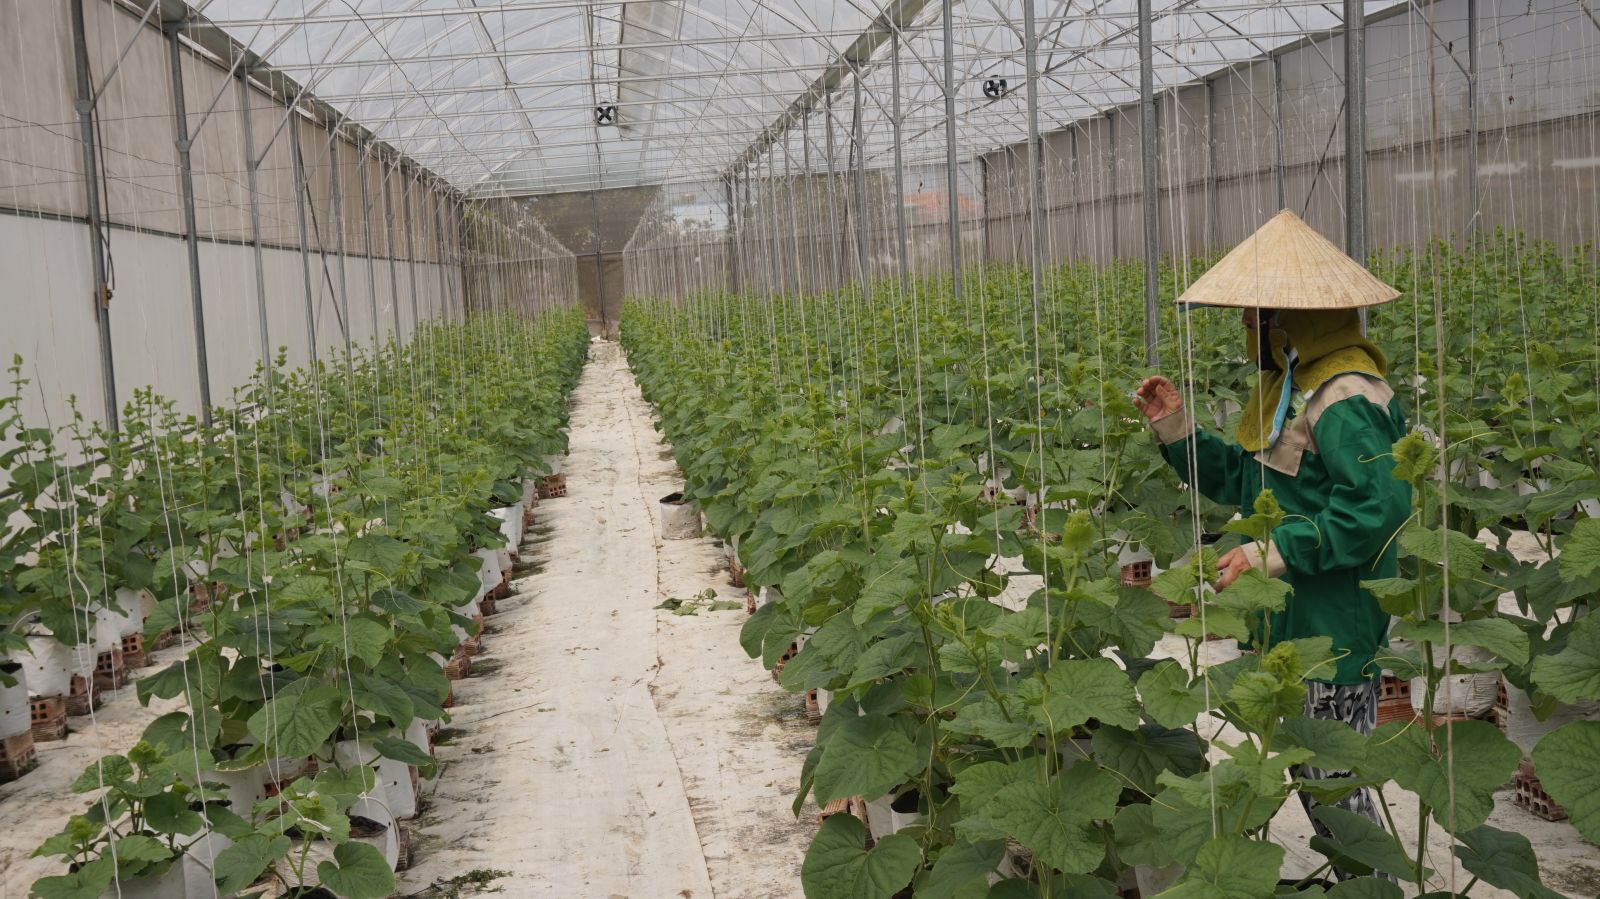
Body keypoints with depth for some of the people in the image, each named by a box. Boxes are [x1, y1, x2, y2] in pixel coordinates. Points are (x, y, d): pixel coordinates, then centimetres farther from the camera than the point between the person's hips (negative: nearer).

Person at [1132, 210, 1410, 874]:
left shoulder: (1346, 398, -20)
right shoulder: (1294, 386, 12)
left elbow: (1377, 507, -27)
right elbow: (1244, 481, 15)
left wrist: (1273, 553, -25)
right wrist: (1175, 427, 5)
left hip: (1333, 631, -10)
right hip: (1290, 624, 10)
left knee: (1333, 784, 1)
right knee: (1313, 776, 19)